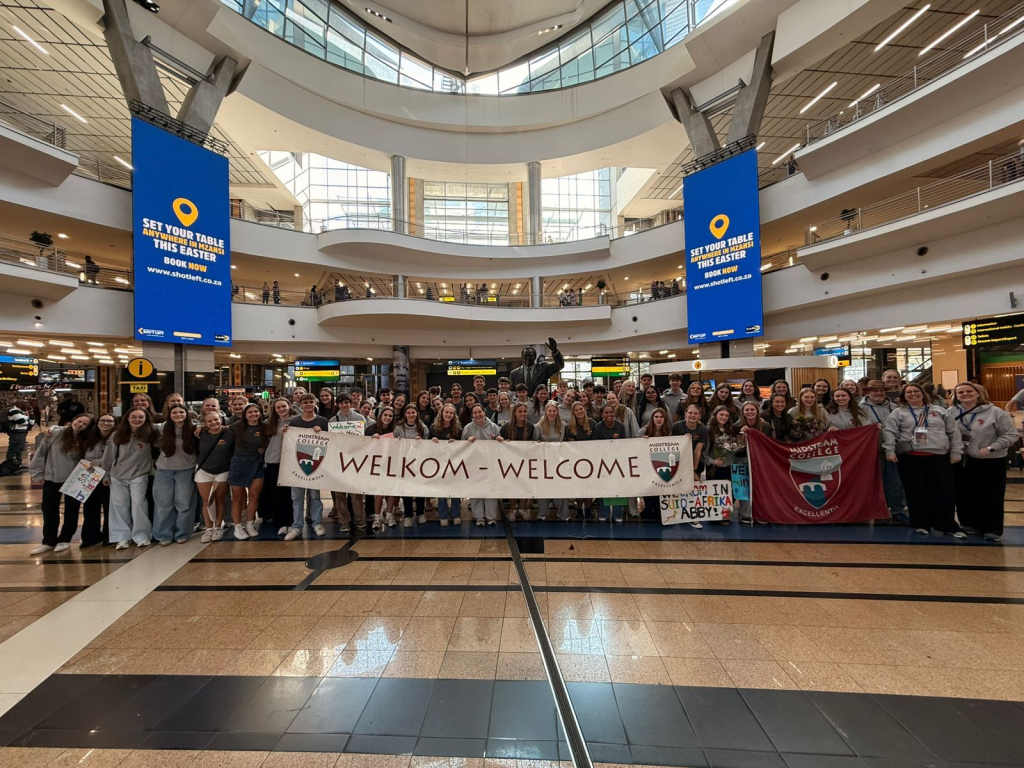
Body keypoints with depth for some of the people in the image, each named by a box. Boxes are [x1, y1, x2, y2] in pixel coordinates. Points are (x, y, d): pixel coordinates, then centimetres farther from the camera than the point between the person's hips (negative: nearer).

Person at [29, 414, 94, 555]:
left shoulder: (85, 441, -4)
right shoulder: (55, 433, -7)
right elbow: (40, 452, -1)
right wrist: (37, 473, -1)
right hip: (51, 479, 0)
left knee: (71, 511, 8)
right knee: (49, 511, 10)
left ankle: (64, 540, 24)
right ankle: (48, 541, 24)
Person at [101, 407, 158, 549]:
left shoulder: (150, 434, -7)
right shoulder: (117, 434, 0)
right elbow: (109, 455, 7)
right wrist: (105, 474, 9)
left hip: (139, 475, -3)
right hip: (117, 476, 3)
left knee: (138, 504, -3)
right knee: (119, 506, 7)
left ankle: (141, 536, 7)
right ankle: (122, 537, 16)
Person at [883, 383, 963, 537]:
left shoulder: (940, 411, 12)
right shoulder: (898, 412, 5)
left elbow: (953, 432, 12)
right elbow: (889, 432, -2)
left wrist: (956, 452, 6)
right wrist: (890, 451, -11)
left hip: (939, 457, 2)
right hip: (910, 458, -2)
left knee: (944, 492, 3)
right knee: (916, 492, 4)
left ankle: (948, 526, 15)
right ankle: (921, 524, 15)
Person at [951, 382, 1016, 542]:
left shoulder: (995, 412, -8)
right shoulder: (951, 412, -1)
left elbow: (1010, 434, -6)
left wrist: (990, 448, -16)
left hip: (991, 462, -2)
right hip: (961, 461, 2)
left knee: (991, 497, 5)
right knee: (964, 495, 11)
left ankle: (993, 529, 18)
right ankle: (969, 524, 26)